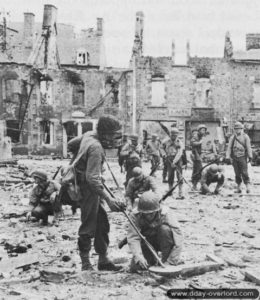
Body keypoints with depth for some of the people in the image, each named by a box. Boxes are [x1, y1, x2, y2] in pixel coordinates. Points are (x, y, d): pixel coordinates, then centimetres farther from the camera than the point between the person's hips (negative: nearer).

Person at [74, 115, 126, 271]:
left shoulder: (88, 135, 4)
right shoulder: (96, 148, -24)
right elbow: (92, 179, -29)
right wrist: (109, 199, -31)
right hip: (88, 188, -10)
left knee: (102, 222, 13)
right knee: (89, 226, -2)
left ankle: (103, 260, 21)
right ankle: (86, 263, 8)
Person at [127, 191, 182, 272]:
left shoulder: (166, 214, -29)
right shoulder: (135, 216, -23)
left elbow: (178, 238, -31)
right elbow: (133, 238, -31)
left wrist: (170, 262, -33)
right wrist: (138, 256, -47)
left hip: (164, 242, -2)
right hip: (148, 242, 2)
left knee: (165, 229, -34)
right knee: (135, 267, -15)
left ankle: (165, 260, -17)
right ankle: (152, 259, 16)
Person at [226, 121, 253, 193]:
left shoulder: (245, 136, 3)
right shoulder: (232, 137, 10)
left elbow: (248, 147, 1)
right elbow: (229, 147, 9)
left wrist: (250, 156, -4)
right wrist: (228, 156, 0)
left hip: (242, 157, -3)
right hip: (234, 157, 3)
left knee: (244, 172, -8)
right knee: (237, 173, 6)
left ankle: (248, 186, -3)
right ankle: (238, 186, 14)